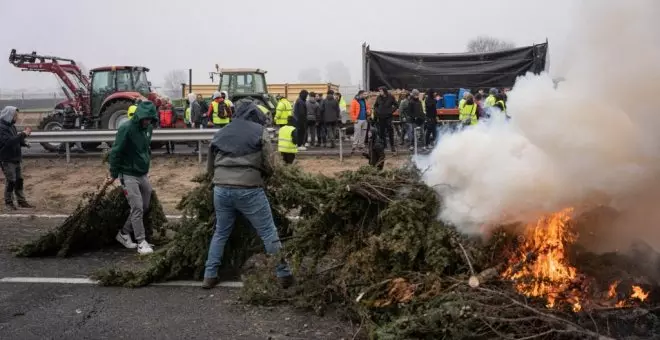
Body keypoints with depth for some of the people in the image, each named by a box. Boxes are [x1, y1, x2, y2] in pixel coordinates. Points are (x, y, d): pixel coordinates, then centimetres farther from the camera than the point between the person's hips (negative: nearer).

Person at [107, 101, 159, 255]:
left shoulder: (148, 128, 3)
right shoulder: (126, 129, -19)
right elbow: (115, 152, -15)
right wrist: (114, 174, -10)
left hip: (143, 174, 8)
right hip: (129, 175, -7)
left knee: (144, 207, 11)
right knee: (137, 208, -8)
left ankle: (124, 233, 27)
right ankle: (141, 241, 0)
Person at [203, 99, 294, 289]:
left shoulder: (220, 133, 17)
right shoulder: (259, 131, 4)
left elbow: (210, 167, 20)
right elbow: (269, 165, -1)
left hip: (221, 188, 5)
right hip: (248, 189, -4)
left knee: (220, 233, 20)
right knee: (269, 233, 6)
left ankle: (209, 276, 22)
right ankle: (284, 274, 10)